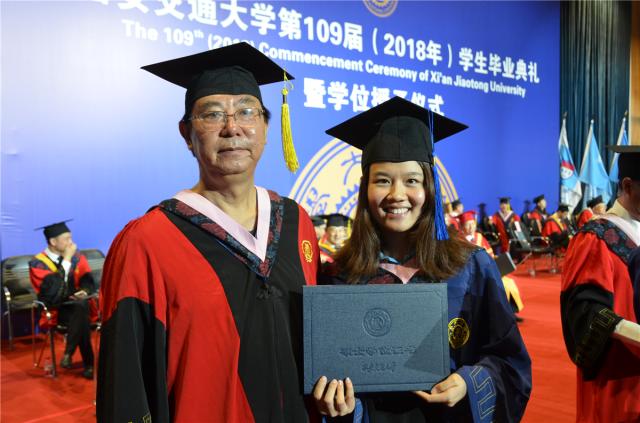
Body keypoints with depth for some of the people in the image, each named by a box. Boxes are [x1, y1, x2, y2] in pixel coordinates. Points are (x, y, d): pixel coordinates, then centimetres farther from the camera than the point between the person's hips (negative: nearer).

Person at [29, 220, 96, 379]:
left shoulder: (77, 257, 5)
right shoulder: (38, 264, -9)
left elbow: (88, 281, 5)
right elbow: (54, 291, -23)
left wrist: (85, 292, -20)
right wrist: (66, 260, -20)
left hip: (78, 305, 4)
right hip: (55, 311, -4)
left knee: (82, 305, -33)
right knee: (82, 319, -34)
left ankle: (68, 353, -19)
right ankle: (89, 364, -21)